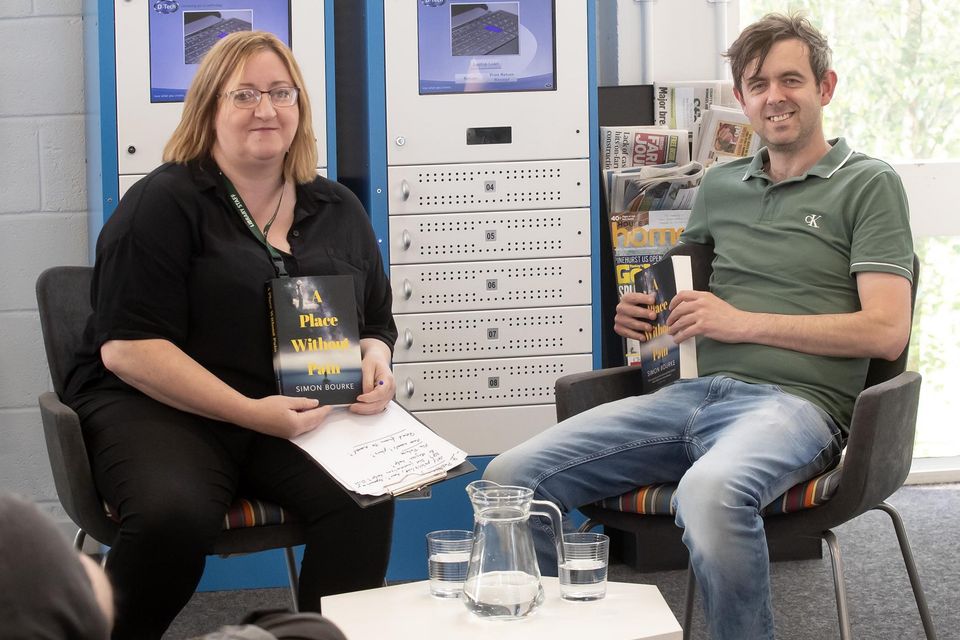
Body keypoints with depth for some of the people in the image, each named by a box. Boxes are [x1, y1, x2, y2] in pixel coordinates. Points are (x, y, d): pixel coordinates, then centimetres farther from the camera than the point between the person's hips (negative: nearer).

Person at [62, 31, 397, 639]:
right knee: (174, 515, -35)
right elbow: (128, 347, -11)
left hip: (299, 414, 4)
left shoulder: (338, 209, 14)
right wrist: (250, 412, -20)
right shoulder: (164, 202, -4)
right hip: (157, 405, -4)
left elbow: (376, 321, 24)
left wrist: (375, 359, -3)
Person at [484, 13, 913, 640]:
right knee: (512, 479, -14)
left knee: (710, 490, -41)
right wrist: (640, 316, 7)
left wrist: (743, 322, -8)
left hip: (793, 400, -5)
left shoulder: (869, 184, 6)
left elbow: (887, 330, -5)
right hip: (689, 392, 6)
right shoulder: (720, 186, 22)